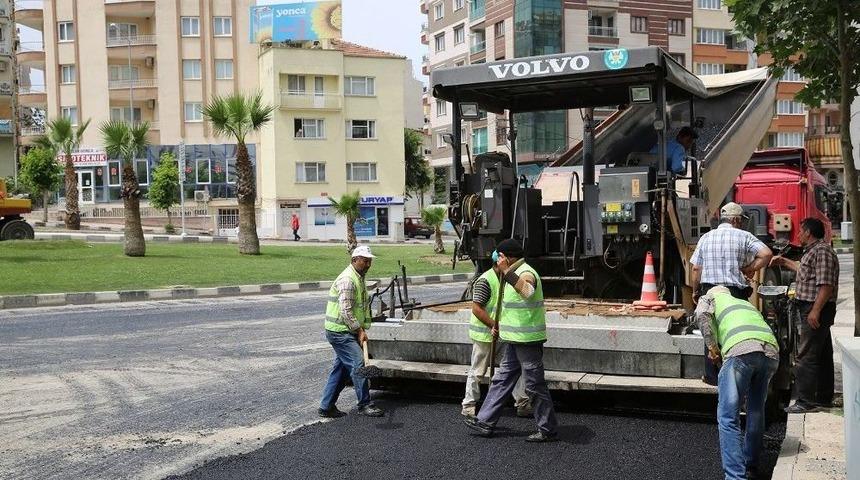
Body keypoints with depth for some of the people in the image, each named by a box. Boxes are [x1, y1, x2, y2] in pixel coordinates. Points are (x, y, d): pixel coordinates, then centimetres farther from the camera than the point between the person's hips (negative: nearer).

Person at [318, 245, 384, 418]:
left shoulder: (360, 278, 16)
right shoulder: (347, 279, -18)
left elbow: (363, 305, 25)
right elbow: (346, 311, -22)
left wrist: (362, 329, 15)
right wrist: (360, 330, -17)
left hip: (346, 332, 10)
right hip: (340, 331, -10)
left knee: (341, 369, 11)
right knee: (358, 364, -10)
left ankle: (326, 407, 17)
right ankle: (365, 405, -2)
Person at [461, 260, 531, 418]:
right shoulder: (485, 281, -19)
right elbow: (476, 309, -24)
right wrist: (495, 326, -28)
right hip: (485, 334, -7)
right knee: (477, 371, 5)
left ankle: (522, 404, 10)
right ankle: (468, 406, 17)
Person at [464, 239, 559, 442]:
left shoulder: (526, 273, -17)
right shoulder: (516, 274, 16)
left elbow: (527, 292, -43)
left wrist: (506, 272, -45)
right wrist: (500, 325, 26)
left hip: (528, 341, -10)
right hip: (515, 340, 10)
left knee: (535, 385, -2)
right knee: (502, 380, 14)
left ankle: (548, 430, 8)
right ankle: (485, 422, 21)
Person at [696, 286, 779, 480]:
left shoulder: (710, 298, 26)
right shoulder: (747, 304, 41)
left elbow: (702, 314, 1)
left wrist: (711, 345, 10)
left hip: (741, 350, -6)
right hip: (771, 351, 6)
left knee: (728, 417, -4)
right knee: (756, 411, 21)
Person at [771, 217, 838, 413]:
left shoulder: (822, 252, -15)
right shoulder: (814, 251, 19)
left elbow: (826, 285, -23)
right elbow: (806, 271, 39)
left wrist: (815, 310, -26)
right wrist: (785, 262, 44)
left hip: (816, 310, -11)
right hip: (814, 310, 11)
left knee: (806, 356, -12)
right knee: (822, 355, 15)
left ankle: (805, 401, -11)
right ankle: (824, 397, 24)